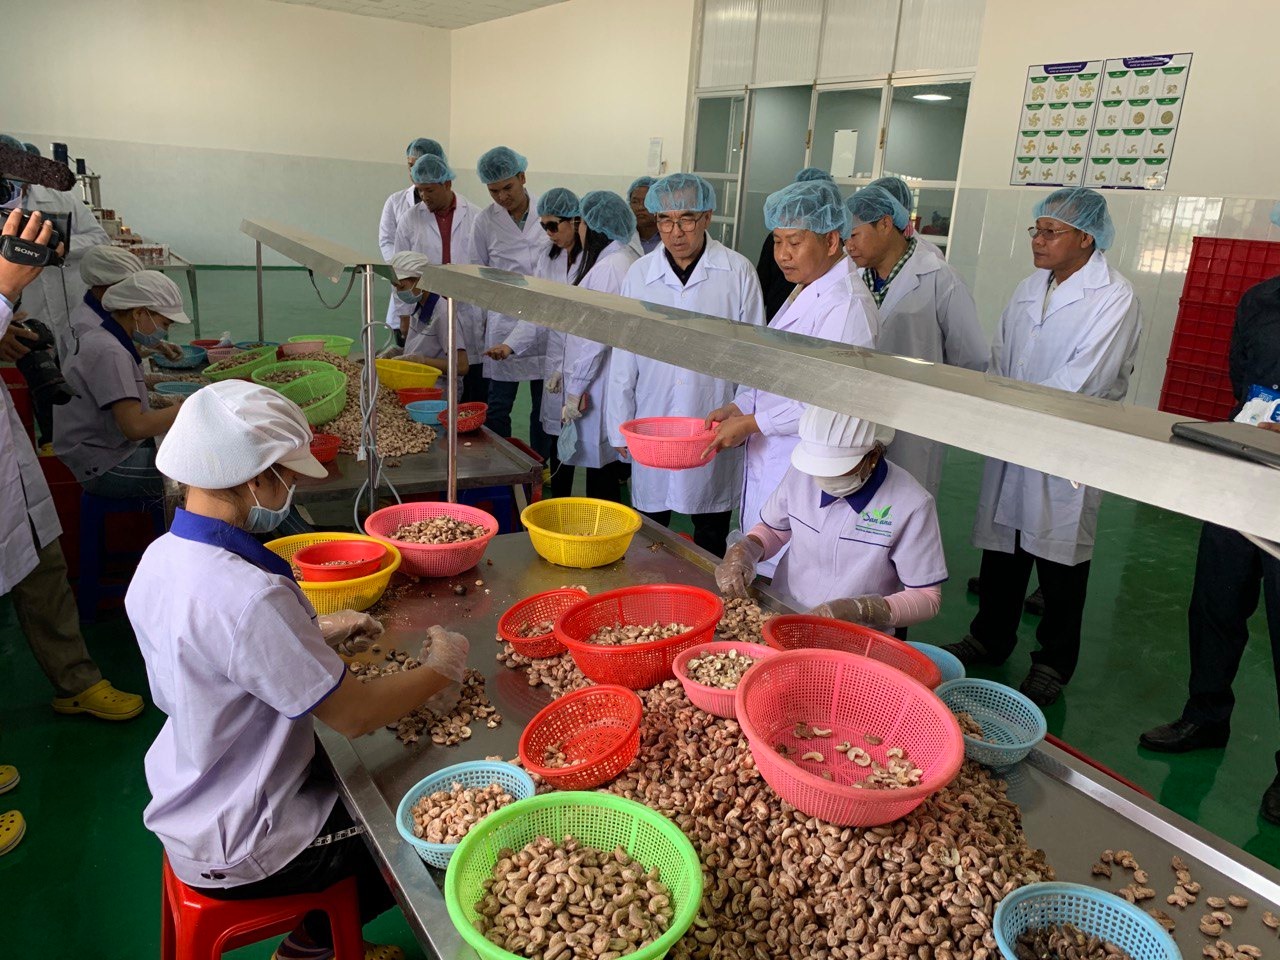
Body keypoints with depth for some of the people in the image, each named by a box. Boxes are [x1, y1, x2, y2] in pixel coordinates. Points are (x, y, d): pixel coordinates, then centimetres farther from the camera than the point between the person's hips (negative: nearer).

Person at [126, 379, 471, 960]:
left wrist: (316, 633, 4)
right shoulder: (248, 597, -35)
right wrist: (443, 669, -11)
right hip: (237, 852, -8)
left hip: (189, 811, 8)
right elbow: (355, 715, -27)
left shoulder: (160, 558, -7)